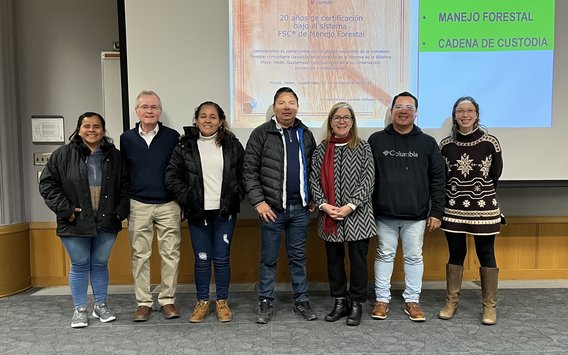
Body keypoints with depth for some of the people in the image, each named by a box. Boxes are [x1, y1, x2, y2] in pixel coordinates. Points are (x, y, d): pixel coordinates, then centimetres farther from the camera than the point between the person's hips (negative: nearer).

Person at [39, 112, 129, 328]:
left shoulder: (114, 156, 4)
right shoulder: (63, 155, -2)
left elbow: (125, 186, 8)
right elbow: (47, 184, -2)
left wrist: (121, 211, -2)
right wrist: (65, 209, -10)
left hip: (106, 223, 2)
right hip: (75, 224, -1)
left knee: (100, 264, 13)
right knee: (79, 266, 9)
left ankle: (101, 305, 28)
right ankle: (80, 309, 24)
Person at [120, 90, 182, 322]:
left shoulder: (172, 137, 0)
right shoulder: (126, 138, 5)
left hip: (168, 205, -1)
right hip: (138, 206, 2)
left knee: (170, 255, 3)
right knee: (140, 256, 7)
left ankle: (168, 300, 16)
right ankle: (144, 302, 18)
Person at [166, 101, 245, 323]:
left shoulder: (233, 145, 3)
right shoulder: (185, 146, 1)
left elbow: (243, 174, 6)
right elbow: (172, 176, 2)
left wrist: (235, 197, -3)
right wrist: (187, 198, -5)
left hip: (224, 213, 0)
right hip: (197, 213, 0)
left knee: (222, 258, 6)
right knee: (202, 259, 8)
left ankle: (222, 302, 22)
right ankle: (202, 302, 24)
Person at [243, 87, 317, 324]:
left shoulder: (306, 134, 9)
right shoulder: (261, 133, -3)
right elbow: (250, 170, -5)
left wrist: (313, 199, 6)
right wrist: (258, 201, -11)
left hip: (300, 208, 3)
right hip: (272, 208, -3)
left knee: (298, 257, 13)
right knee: (269, 259, 9)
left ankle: (301, 301, 26)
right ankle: (266, 302, 22)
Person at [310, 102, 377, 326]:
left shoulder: (363, 148, 1)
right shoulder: (321, 150, 8)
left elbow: (368, 180, -6)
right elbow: (314, 180, 3)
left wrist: (350, 206, -15)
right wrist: (324, 205, -10)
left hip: (357, 215, -2)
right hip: (329, 215, 3)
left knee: (358, 260, 3)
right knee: (334, 260, 11)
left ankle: (356, 304, 20)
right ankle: (340, 302, 27)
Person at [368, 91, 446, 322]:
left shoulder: (427, 143, 4)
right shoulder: (377, 140, 3)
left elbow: (437, 180, 4)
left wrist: (436, 212, 0)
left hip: (416, 215, 1)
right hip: (384, 214, 0)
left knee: (414, 257, 10)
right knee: (384, 256, 9)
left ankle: (412, 301, 24)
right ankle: (382, 299, 21)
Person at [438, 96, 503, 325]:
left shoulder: (490, 142, -4)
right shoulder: (445, 145, 0)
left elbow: (495, 175, 5)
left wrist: (481, 193, 12)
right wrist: (456, 194, 8)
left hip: (484, 209, -1)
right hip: (454, 209, 1)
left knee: (486, 255, 7)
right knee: (456, 254, 10)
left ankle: (490, 306, 19)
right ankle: (451, 301, 22)